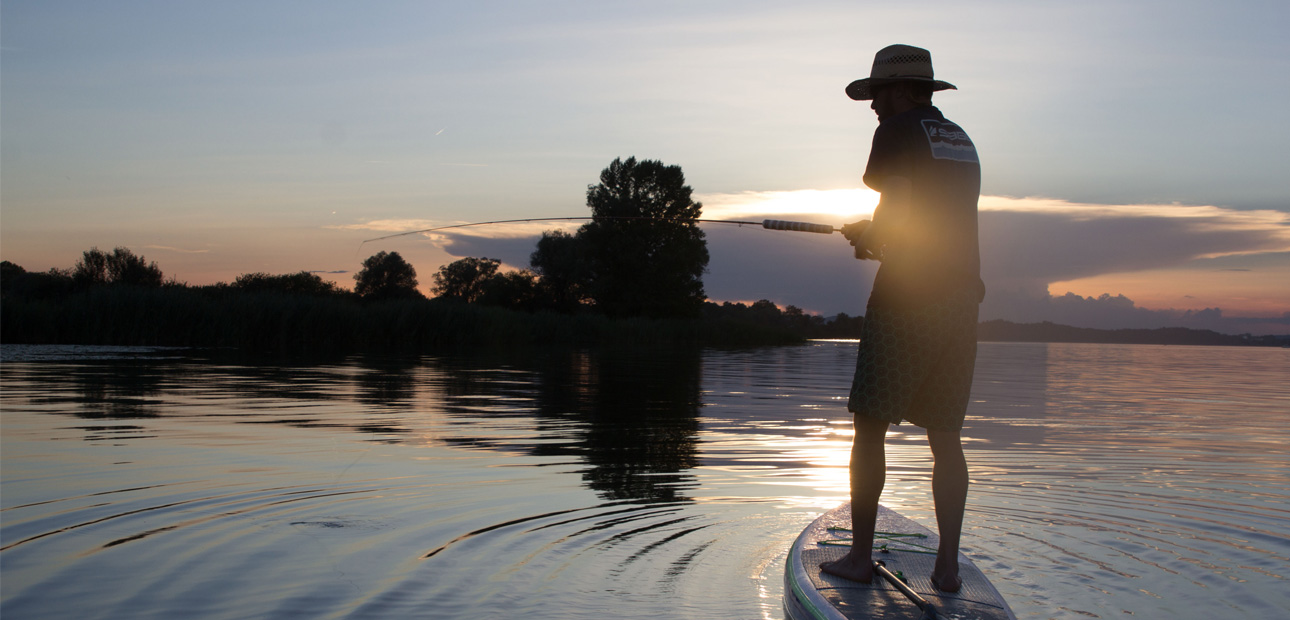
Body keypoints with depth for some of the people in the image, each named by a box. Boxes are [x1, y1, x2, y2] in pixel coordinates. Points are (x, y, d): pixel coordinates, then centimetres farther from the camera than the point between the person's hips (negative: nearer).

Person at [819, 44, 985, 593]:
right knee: (945, 436, 8)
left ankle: (859, 557, 5)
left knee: (870, 427, 2)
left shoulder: (897, 131, -4)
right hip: (961, 296, 7)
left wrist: (868, 238, 5)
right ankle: (947, 565, 8)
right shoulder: (961, 141, 19)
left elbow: (898, 213, -15)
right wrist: (873, 235, 24)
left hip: (906, 295, -7)